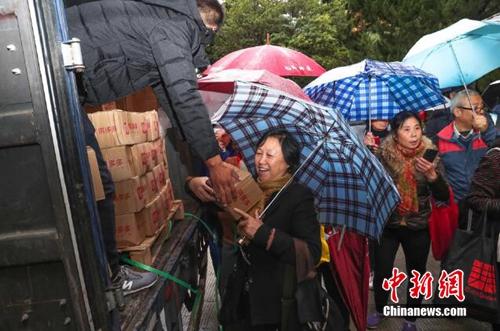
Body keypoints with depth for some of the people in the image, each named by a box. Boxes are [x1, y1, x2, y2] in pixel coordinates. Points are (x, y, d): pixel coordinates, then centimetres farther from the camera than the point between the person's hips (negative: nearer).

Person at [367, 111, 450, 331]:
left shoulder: (430, 155, -7)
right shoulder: (383, 155, -9)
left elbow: (443, 197, -9)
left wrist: (432, 175, -27)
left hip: (418, 228, 1)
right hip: (387, 224, -1)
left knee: (416, 274, 13)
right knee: (382, 272, 4)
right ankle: (379, 310, 32)